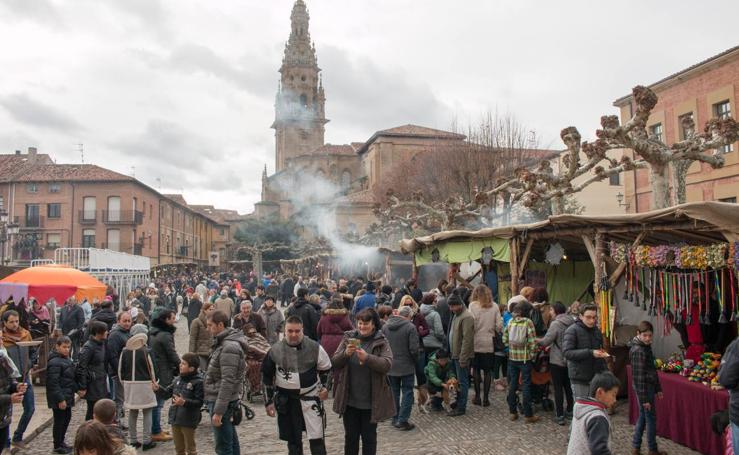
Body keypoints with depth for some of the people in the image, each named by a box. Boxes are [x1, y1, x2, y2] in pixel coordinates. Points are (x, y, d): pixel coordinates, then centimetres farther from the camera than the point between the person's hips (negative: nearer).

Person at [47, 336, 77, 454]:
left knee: (67, 418, 18)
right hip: (59, 398, -10)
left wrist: (75, 389, 18)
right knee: (59, 421, 1)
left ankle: (61, 442, 31)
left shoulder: (66, 359, 10)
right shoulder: (54, 362, -20)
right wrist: (60, 399, -23)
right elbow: (53, 383, -24)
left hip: (67, 396, 10)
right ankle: (57, 446, 14)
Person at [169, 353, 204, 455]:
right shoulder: (178, 379, 5)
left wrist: (184, 402, -31)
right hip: (175, 419, 7)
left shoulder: (198, 381, -16)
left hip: (188, 421, -7)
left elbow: (199, 402, -20)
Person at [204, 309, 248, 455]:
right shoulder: (224, 343, 11)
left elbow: (228, 382, -24)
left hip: (221, 401, -10)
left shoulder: (229, 347, -20)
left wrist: (218, 411, -23)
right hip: (217, 399, 10)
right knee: (231, 442, 17)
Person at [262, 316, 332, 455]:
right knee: (293, 440, 11)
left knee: (317, 438, -2)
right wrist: (269, 401, 5)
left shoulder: (315, 348, -8)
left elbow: (326, 369, 8)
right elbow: (267, 376, 5)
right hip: (286, 400, 1)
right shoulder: (275, 350, -5)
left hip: (311, 398, -1)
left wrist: (325, 387, -4)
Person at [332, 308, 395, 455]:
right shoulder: (348, 338, 0)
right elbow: (335, 362, -1)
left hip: (371, 401, -2)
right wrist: (345, 353, -21)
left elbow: (387, 364, -18)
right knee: (350, 436, 15)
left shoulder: (381, 342, -6)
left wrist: (367, 358, -31)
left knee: (369, 437, 11)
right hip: (349, 400, 2)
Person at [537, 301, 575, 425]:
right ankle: (570, 410, 32)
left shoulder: (556, 324, -20)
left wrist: (537, 341, 1)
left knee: (558, 388, 1)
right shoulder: (572, 322, 0)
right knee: (568, 385, 20)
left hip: (557, 361, -6)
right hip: (570, 360, 6)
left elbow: (546, 341, -20)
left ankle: (559, 415, 4)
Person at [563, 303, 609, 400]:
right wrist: (590, 352, -27)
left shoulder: (597, 331, 12)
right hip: (579, 378, -6)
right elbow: (567, 352, -18)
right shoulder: (572, 331, -9)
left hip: (596, 377, 6)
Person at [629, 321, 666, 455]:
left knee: (643, 417, 15)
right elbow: (639, 377, -22)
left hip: (649, 386, 9)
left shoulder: (647, 347, 7)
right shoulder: (638, 351, -21)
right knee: (651, 418, 3)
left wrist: (657, 388, 18)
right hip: (643, 388, -9)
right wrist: (644, 398, -20)